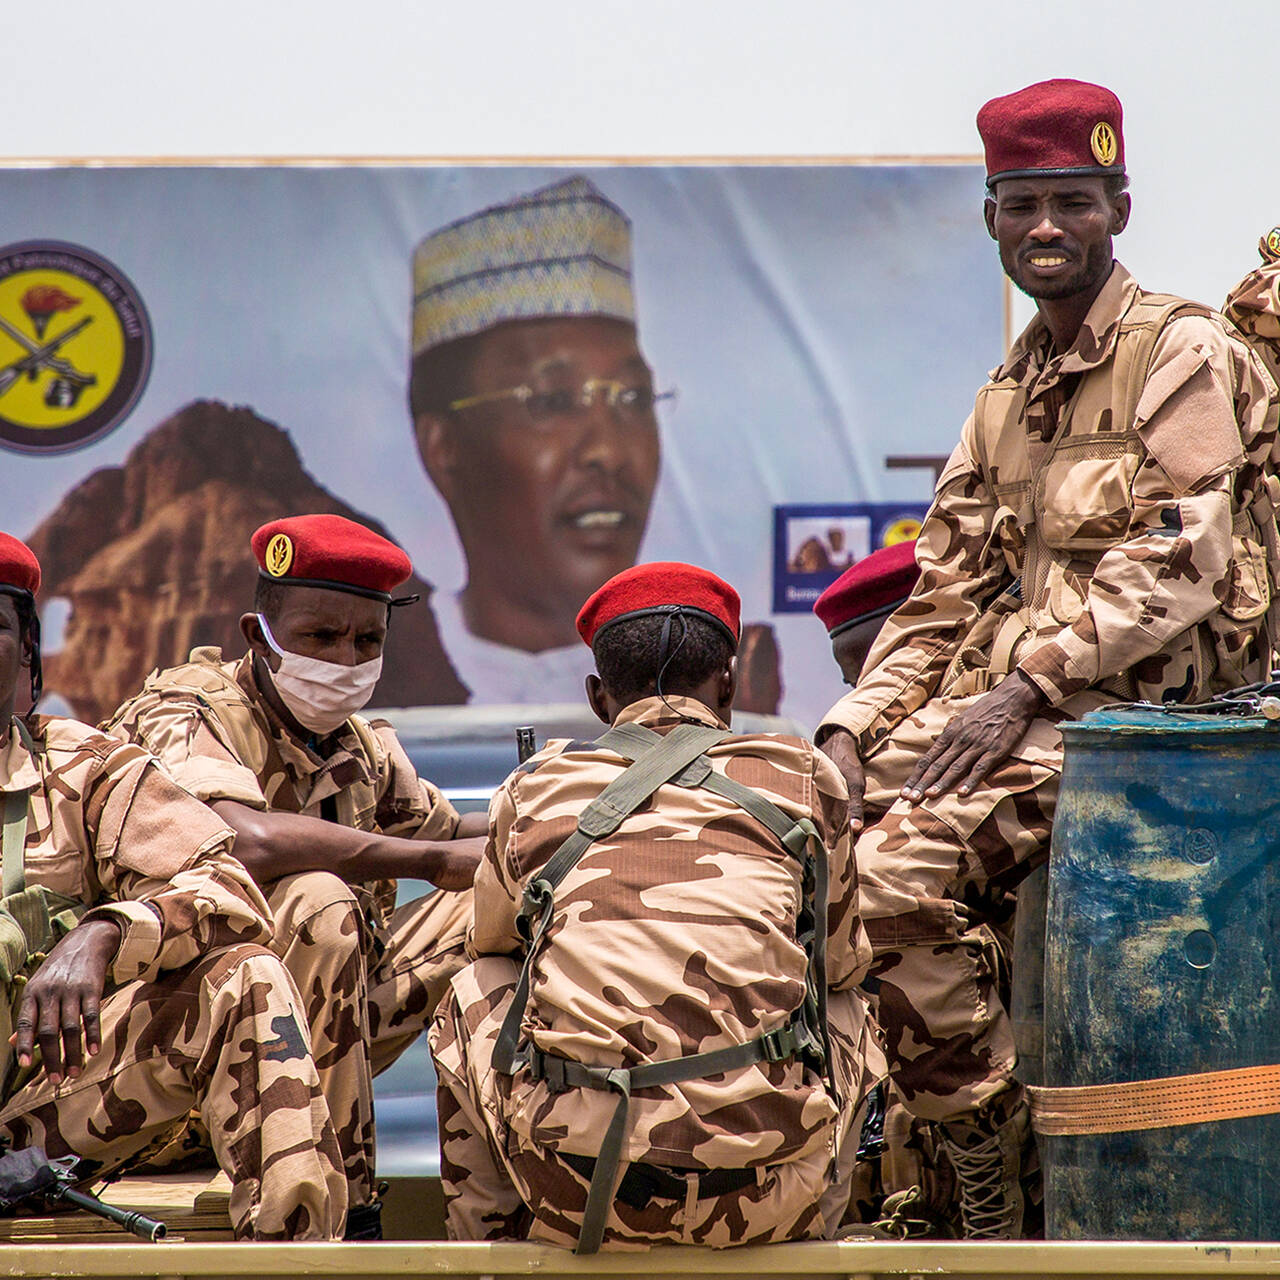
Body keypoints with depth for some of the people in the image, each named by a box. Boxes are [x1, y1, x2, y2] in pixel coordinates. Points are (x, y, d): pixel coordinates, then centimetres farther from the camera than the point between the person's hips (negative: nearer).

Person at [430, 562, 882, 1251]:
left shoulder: (532, 789, 14)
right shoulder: (802, 779, 12)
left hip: (575, 1191, 0)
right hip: (766, 1194, 0)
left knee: (474, 994, 30)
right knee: (845, 1008, 31)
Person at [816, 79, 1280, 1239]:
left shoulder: (1181, 353, -4)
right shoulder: (1006, 398, 20)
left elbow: (1179, 568, -15)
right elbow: (943, 601, 16)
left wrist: (1022, 687, -21)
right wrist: (854, 730, 0)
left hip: (1131, 707, -8)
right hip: (1013, 698, 8)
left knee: (894, 872, -26)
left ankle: (1002, 1206, -15)